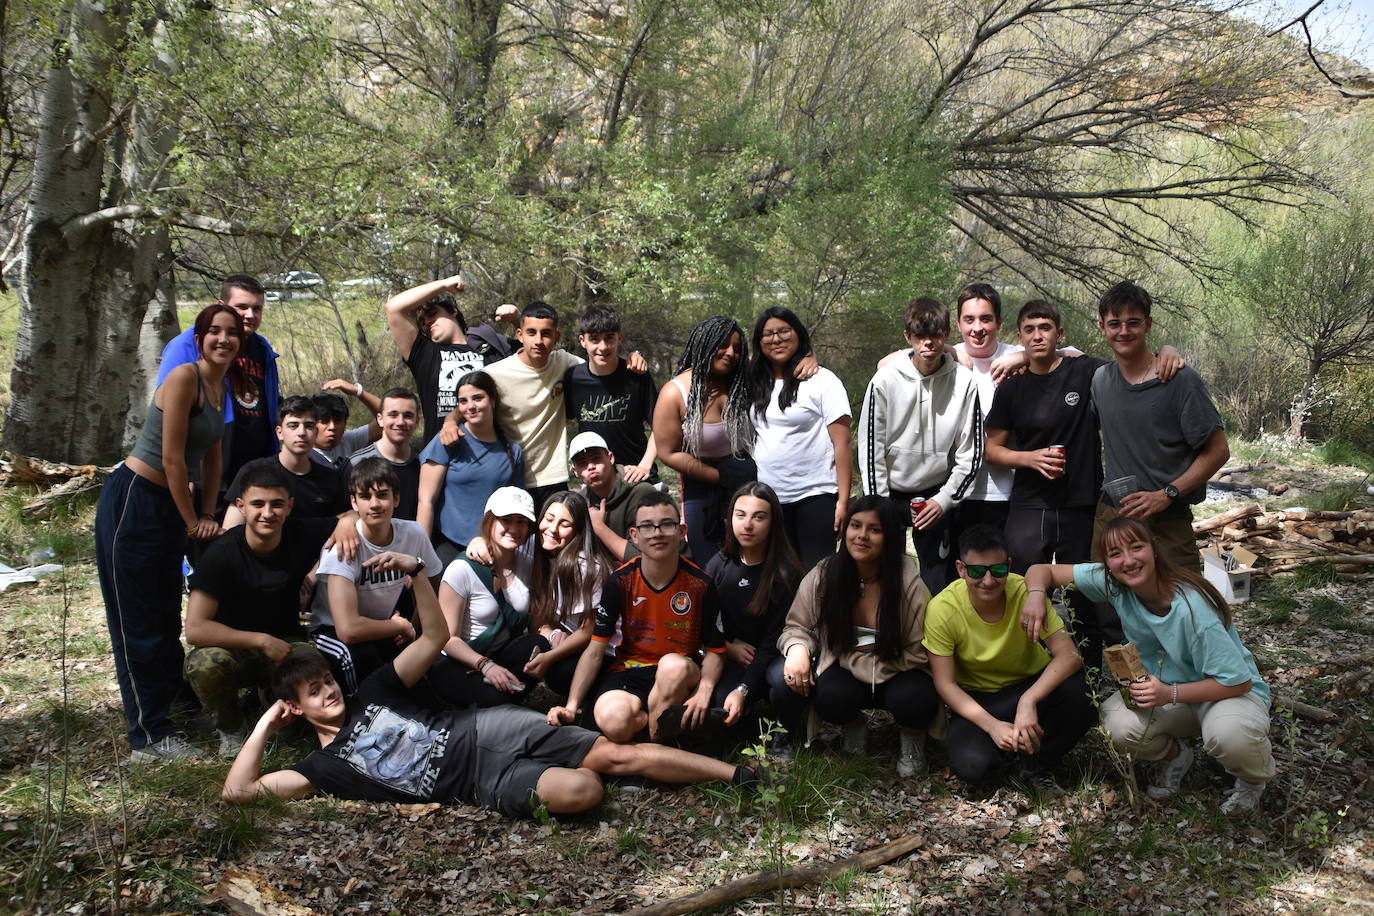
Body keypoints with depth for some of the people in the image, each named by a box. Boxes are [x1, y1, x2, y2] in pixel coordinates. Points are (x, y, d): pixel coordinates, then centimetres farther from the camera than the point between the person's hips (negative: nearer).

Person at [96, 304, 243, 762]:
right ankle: (149, 737, 6)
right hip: (133, 500, -8)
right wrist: (192, 522, -11)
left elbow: (211, 456, 15)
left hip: (170, 506, 8)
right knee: (138, 621, 0)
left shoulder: (221, 384, 9)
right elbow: (172, 458, -19)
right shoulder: (184, 377, -18)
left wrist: (207, 514, 10)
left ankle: (168, 703, 34)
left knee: (167, 616, 19)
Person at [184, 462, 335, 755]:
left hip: (285, 644, 2)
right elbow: (195, 629, -25)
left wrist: (342, 531, -17)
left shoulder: (301, 535, -10)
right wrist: (261, 641, -25)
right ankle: (231, 728, -2)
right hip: (233, 647, -2)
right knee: (206, 664, -37)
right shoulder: (221, 553, -19)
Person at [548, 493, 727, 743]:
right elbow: (595, 650, -3)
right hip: (630, 673, 0)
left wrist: (704, 691, -22)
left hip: (681, 674, 0)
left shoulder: (700, 584, -6)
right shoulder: (619, 582, -5)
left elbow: (714, 651, -2)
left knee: (674, 665, -38)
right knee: (612, 721, -34)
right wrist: (572, 706, -13)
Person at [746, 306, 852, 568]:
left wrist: (843, 500, -13)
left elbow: (841, 443, -7)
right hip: (768, 497, 5)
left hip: (815, 496, -5)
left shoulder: (822, 380, -4)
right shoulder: (756, 383, 11)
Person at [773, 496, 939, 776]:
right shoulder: (823, 575, -8)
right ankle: (854, 728, 8)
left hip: (895, 675, -1)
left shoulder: (908, 581, -16)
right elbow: (797, 627, 2)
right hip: (843, 672, 1)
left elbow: (917, 653, -12)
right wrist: (797, 648, -23)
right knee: (830, 697, -33)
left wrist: (854, 661, -17)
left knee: (913, 700, -35)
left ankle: (913, 738, 6)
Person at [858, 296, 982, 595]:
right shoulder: (885, 380, -11)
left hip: (937, 495, 0)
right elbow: (870, 447, -6)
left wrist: (944, 499, -10)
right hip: (890, 491, 0)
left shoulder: (964, 382, -10)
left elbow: (970, 451, -4)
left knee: (939, 581, 4)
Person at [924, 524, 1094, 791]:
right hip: (976, 700, -1)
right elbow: (945, 684, -16)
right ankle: (1023, 745, 7)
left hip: (1032, 685, 1)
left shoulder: (1025, 592, -21)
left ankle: (1039, 766, -2)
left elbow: (1069, 655, -26)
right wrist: (991, 725, -28)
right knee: (971, 764, -30)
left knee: (1079, 694, -31)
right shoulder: (942, 609, -21)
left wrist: (1029, 701, -40)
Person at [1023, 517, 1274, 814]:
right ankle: (1174, 755, 9)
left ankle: (1255, 777, -1)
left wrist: (1170, 694, -32)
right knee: (1119, 724, -28)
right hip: (1164, 689, 4)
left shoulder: (1192, 608, -30)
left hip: (1232, 691, -4)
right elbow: (1043, 570, -8)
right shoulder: (1111, 583, -15)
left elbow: (1237, 681, -23)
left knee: (1227, 733, -40)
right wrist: (1036, 596, -31)